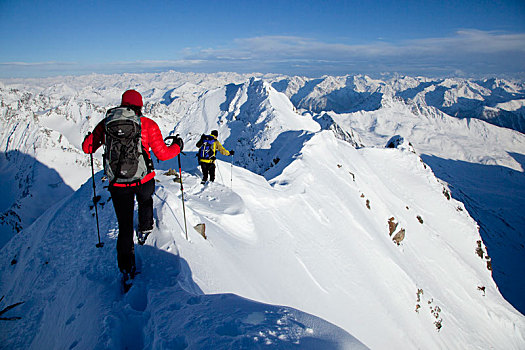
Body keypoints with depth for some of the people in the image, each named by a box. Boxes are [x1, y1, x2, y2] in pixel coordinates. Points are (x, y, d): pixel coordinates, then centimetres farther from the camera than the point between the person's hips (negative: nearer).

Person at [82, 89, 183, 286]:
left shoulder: (106, 123, 2)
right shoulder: (147, 124, -6)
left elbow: (87, 148, 11)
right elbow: (163, 154, -6)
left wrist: (89, 138, 34)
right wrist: (177, 146, 14)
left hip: (118, 185, 2)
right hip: (144, 181, -1)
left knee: (124, 227, 12)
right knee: (146, 200, 36)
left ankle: (126, 269, 14)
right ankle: (145, 230, 49)